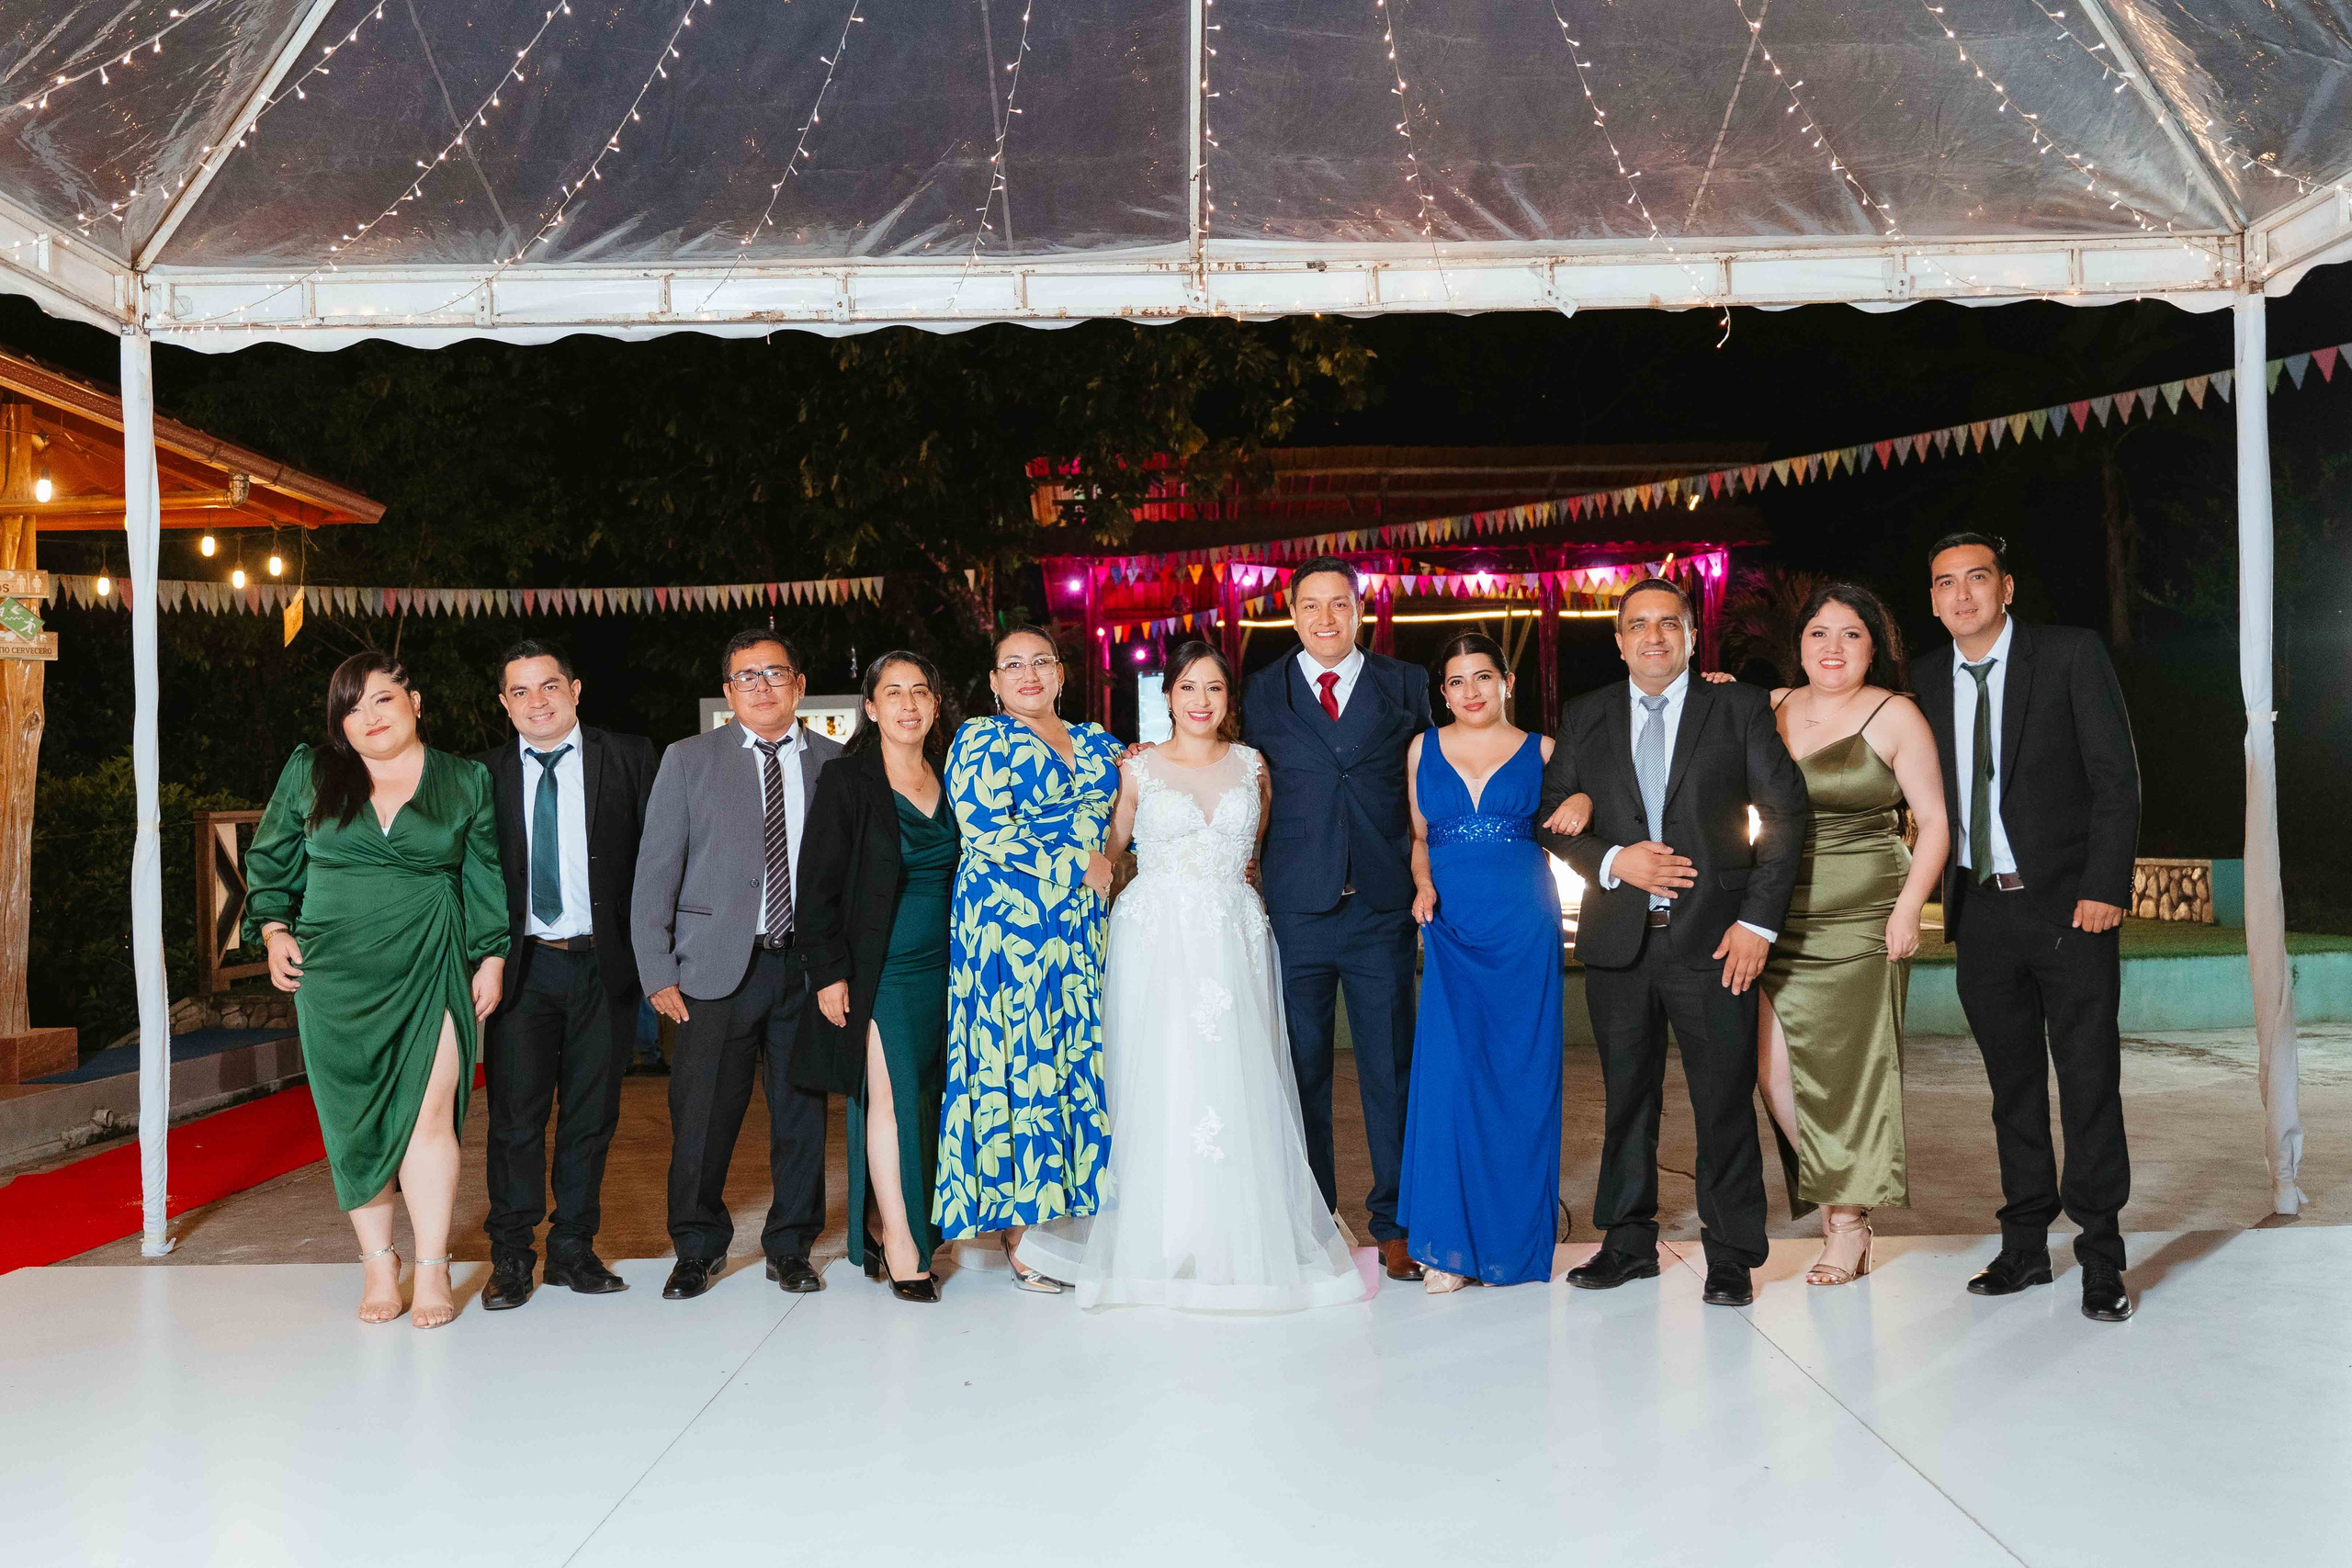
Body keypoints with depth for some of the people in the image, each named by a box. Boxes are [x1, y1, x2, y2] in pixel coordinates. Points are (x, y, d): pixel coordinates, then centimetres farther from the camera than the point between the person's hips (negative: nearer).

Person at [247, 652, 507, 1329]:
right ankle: (378, 1265, 15)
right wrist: (274, 930, 6)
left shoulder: (465, 781, 6)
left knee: (428, 1118, -5)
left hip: (431, 971, -1)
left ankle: (432, 1269, 4)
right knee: (355, 1121, 4)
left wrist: (492, 958, 3)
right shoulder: (310, 772, 7)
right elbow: (270, 858, 16)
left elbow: (487, 879, 8)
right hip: (336, 974, 1)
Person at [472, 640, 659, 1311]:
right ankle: (511, 1257, 15)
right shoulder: (486, 774, 6)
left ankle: (573, 1249, 21)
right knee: (516, 1115, 2)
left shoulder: (627, 757, 3)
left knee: (592, 1115, 8)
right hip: (521, 965, 0)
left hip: (603, 964, 0)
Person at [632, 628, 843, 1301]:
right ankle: (698, 1250, 21)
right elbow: (655, 873, 3)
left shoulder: (836, 764, 7)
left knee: (802, 1113, 7)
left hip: (807, 964, 1)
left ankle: (791, 1247, 24)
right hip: (718, 965, -1)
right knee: (702, 1115, 1)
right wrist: (658, 971, -3)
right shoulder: (688, 761, 5)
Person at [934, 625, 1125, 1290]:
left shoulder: (1095, 740, 17)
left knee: (1081, 1056, 4)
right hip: (1007, 920, -5)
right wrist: (1075, 864, -11)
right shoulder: (978, 740, 1)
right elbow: (985, 832, -11)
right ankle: (1020, 1231, 2)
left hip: (1082, 926, 5)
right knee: (1020, 1060, -5)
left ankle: (1075, 1204, 13)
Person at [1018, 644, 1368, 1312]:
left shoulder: (1252, 766, 11)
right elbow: (1109, 847, 15)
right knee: (1158, 1086, -3)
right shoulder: (1138, 768, 5)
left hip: (1233, 939, 2)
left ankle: (1241, 1243, 8)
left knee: (1236, 1079, -3)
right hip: (1156, 938, -2)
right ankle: (1160, 1243, 7)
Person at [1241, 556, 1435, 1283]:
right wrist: (1253, 886, 3)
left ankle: (1394, 1224, 17)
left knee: (1391, 1068, 5)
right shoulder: (1263, 691, 8)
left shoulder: (1407, 684, 7)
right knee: (1302, 1071, 7)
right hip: (1295, 909, 0)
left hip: (1382, 907, 0)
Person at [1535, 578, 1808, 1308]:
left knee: (1725, 1102, 1)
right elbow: (1552, 817, 8)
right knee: (1626, 1097, 11)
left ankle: (1731, 1256, 14)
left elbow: (1786, 812, 0)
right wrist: (1612, 861, -11)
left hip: (1713, 939, -2)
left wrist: (1759, 920, -8)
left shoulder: (1740, 708, 3)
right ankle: (1628, 1243, 24)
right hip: (1618, 941, 3)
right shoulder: (1585, 718, 10)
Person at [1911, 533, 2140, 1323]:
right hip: (1982, 909, 4)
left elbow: (2116, 776, -6)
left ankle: (2100, 1258, 10)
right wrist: (1944, 890, 4)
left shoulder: (2071, 655, -3)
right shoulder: (1927, 676, 9)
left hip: (2068, 904, -4)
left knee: (2090, 1083, 0)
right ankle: (2026, 1245, 19)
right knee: (2013, 1085, 10)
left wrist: (2105, 887, -13)